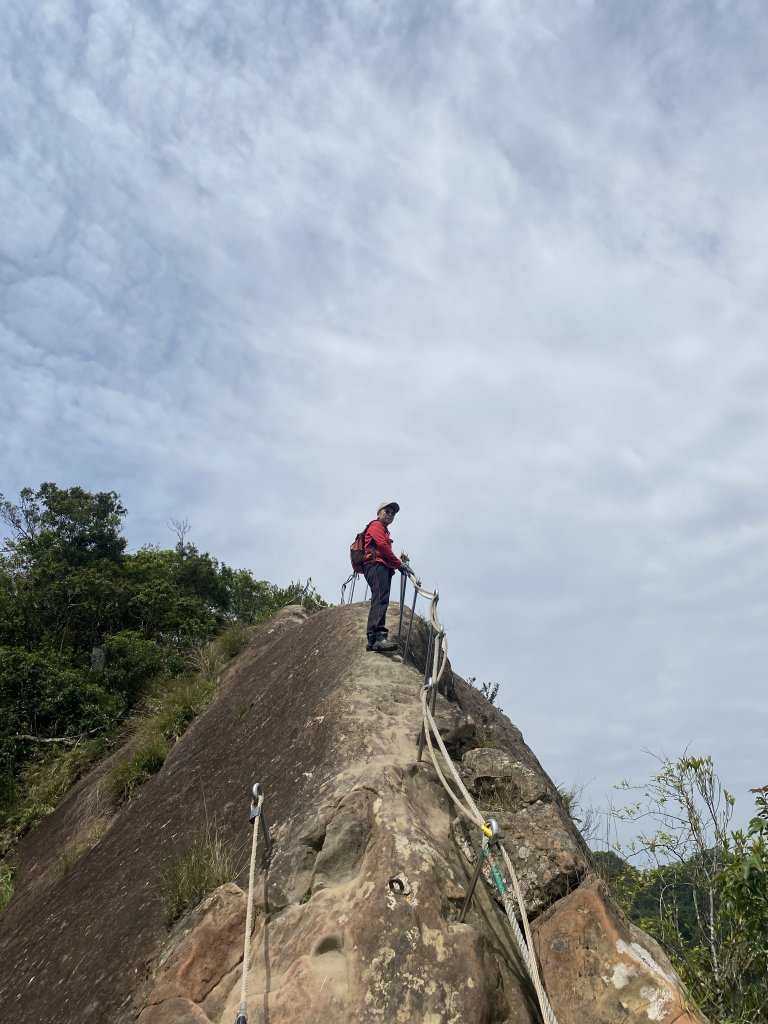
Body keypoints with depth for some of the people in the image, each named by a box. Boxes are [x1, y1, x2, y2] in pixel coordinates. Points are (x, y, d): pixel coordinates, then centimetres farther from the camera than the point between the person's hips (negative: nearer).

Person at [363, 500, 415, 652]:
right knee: (381, 599, -25)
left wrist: (399, 565, 11)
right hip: (376, 565, -10)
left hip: (383, 567, 10)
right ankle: (379, 636, -41)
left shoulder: (384, 531, 36)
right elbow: (382, 545, -10)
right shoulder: (376, 525, 6)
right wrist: (399, 563, -11)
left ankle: (372, 640, 0)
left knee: (379, 601, 3)